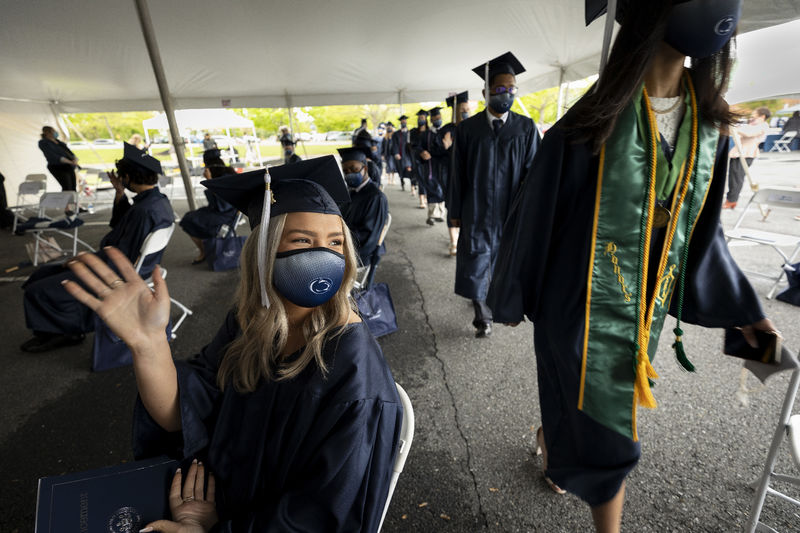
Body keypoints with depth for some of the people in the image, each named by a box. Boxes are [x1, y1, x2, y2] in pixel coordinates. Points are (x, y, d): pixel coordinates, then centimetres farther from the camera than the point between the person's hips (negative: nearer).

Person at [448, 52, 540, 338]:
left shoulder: (526, 128, 0)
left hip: (511, 210, 1)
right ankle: (481, 314, 19)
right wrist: (455, 212, 1)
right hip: (476, 210, -1)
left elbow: (532, 172, -1)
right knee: (475, 263, 2)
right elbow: (458, 173, 1)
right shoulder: (468, 128, -2)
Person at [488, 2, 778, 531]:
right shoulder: (594, 123, -16)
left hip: (648, 304, 6)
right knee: (607, 431, 8)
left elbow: (700, 225, 10)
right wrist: (511, 298, -3)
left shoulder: (707, 120, 2)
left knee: (589, 405, 24)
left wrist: (743, 307, 12)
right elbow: (536, 215, -10)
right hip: (584, 305, -6)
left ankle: (551, 437, 56)